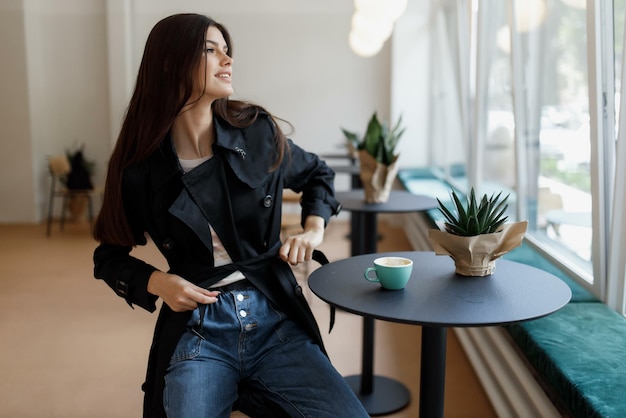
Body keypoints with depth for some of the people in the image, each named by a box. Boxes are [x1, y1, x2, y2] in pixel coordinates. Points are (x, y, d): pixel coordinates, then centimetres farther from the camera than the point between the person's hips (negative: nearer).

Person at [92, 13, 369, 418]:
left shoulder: (259, 133, 0)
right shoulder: (141, 168, -3)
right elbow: (109, 257, 12)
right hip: (195, 331, -1)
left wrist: (314, 229, 3)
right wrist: (158, 282, -7)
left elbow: (318, 174, 20)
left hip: (276, 322, 2)